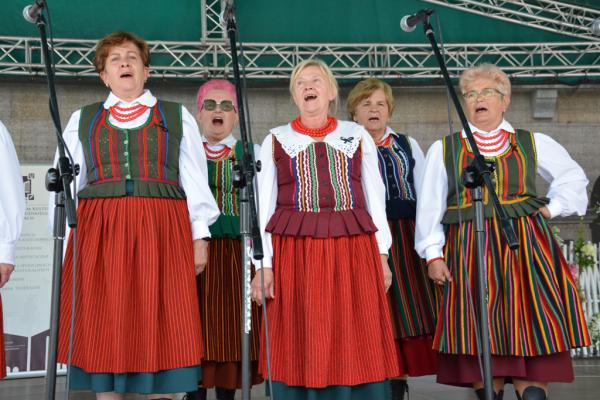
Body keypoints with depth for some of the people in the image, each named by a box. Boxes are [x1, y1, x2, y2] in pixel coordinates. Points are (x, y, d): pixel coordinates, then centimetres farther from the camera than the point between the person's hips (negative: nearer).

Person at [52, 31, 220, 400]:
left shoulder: (178, 117, 14)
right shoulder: (82, 120, 18)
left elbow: (195, 182, 9)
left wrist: (200, 236, 1)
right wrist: (64, 239, 5)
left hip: (162, 231, -1)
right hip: (99, 233, 2)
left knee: (160, 328, -3)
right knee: (103, 327, 1)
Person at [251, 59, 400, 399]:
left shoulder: (358, 136, 12)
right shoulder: (276, 140, 10)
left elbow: (375, 198, 12)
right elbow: (264, 205, 6)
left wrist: (382, 254, 5)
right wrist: (264, 263, -3)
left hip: (353, 249, 1)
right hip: (295, 251, 0)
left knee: (357, 346, 1)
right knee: (301, 350, 2)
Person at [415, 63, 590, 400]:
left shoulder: (533, 143, 11)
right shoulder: (444, 149, 8)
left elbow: (573, 177, 23)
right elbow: (430, 204, 4)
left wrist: (554, 208, 7)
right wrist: (433, 254, -4)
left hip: (526, 249, 1)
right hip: (469, 255, 0)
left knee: (532, 337, -3)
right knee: (478, 336, 0)